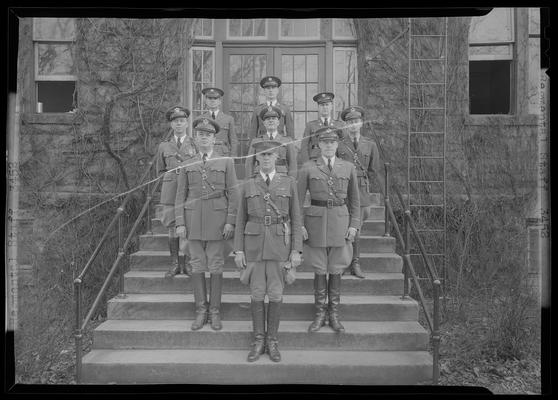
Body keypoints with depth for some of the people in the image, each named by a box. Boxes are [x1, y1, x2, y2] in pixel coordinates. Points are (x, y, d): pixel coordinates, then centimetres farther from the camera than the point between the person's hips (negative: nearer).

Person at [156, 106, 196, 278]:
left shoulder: (196, 145, 9)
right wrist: (173, 174, 5)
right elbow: (160, 170, 20)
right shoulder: (164, 146, 13)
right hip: (170, 191, 1)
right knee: (172, 227, 1)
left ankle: (187, 263, 10)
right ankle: (174, 263, 10)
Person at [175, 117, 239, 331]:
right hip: (193, 220, 2)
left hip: (217, 219, -2)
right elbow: (180, 195, 7)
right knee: (197, 265, 5)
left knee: (216, 266, 2)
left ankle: (215, 312, 13)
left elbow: (232, 193, 0)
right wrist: (180, 223, -1)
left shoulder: (226, 162, 4)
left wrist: (230, 221, -7)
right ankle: (200, 311, 15)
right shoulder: (186, 165, 9)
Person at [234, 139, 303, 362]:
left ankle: (272, 341, 18)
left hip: (279, 245, -1)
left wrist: (297, 250, -6)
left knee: (275, 294, 3)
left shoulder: (289, 183, 2)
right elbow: (241, 220, 6)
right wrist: (238, 250, -1)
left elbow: (296, 219, 1)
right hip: (254, 244, 1)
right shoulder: (248, 186, 5)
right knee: (256, 293, 5)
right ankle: (258, 340, 18)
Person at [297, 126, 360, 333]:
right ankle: (320, 314, 20)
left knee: (336, 270, 8)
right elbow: (298, 198, 1)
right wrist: (299, 224, -6)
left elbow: (354, 200, 10)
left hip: (340, 221, 1)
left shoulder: (348, 168, 5)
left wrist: (354, 224, 2)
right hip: (316, 221, -1)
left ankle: (334, 315, 21)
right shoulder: (308, 167, 0)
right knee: (319, 270, 6)